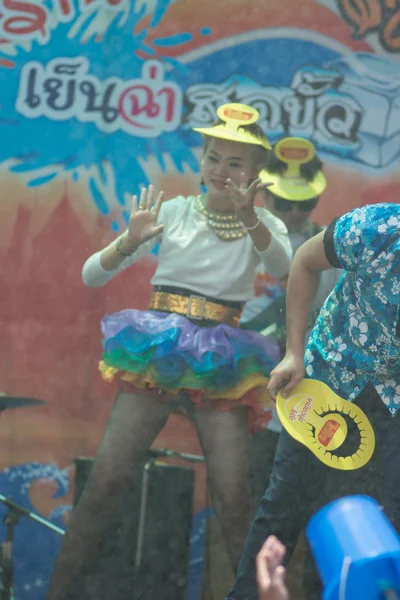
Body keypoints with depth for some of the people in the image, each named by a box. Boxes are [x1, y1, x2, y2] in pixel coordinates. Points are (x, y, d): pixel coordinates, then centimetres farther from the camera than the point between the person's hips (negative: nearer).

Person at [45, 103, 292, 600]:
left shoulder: (262, 224, 5)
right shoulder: (173, 211, 5)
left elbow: (286, 270, -20)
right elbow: (91, 275, 4)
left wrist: (249, 218, -36)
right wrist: (131, 242, -16)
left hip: (218, 366, 0)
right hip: (155, 355, 1)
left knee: (233, 498, -11)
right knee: (103, 483, -7)